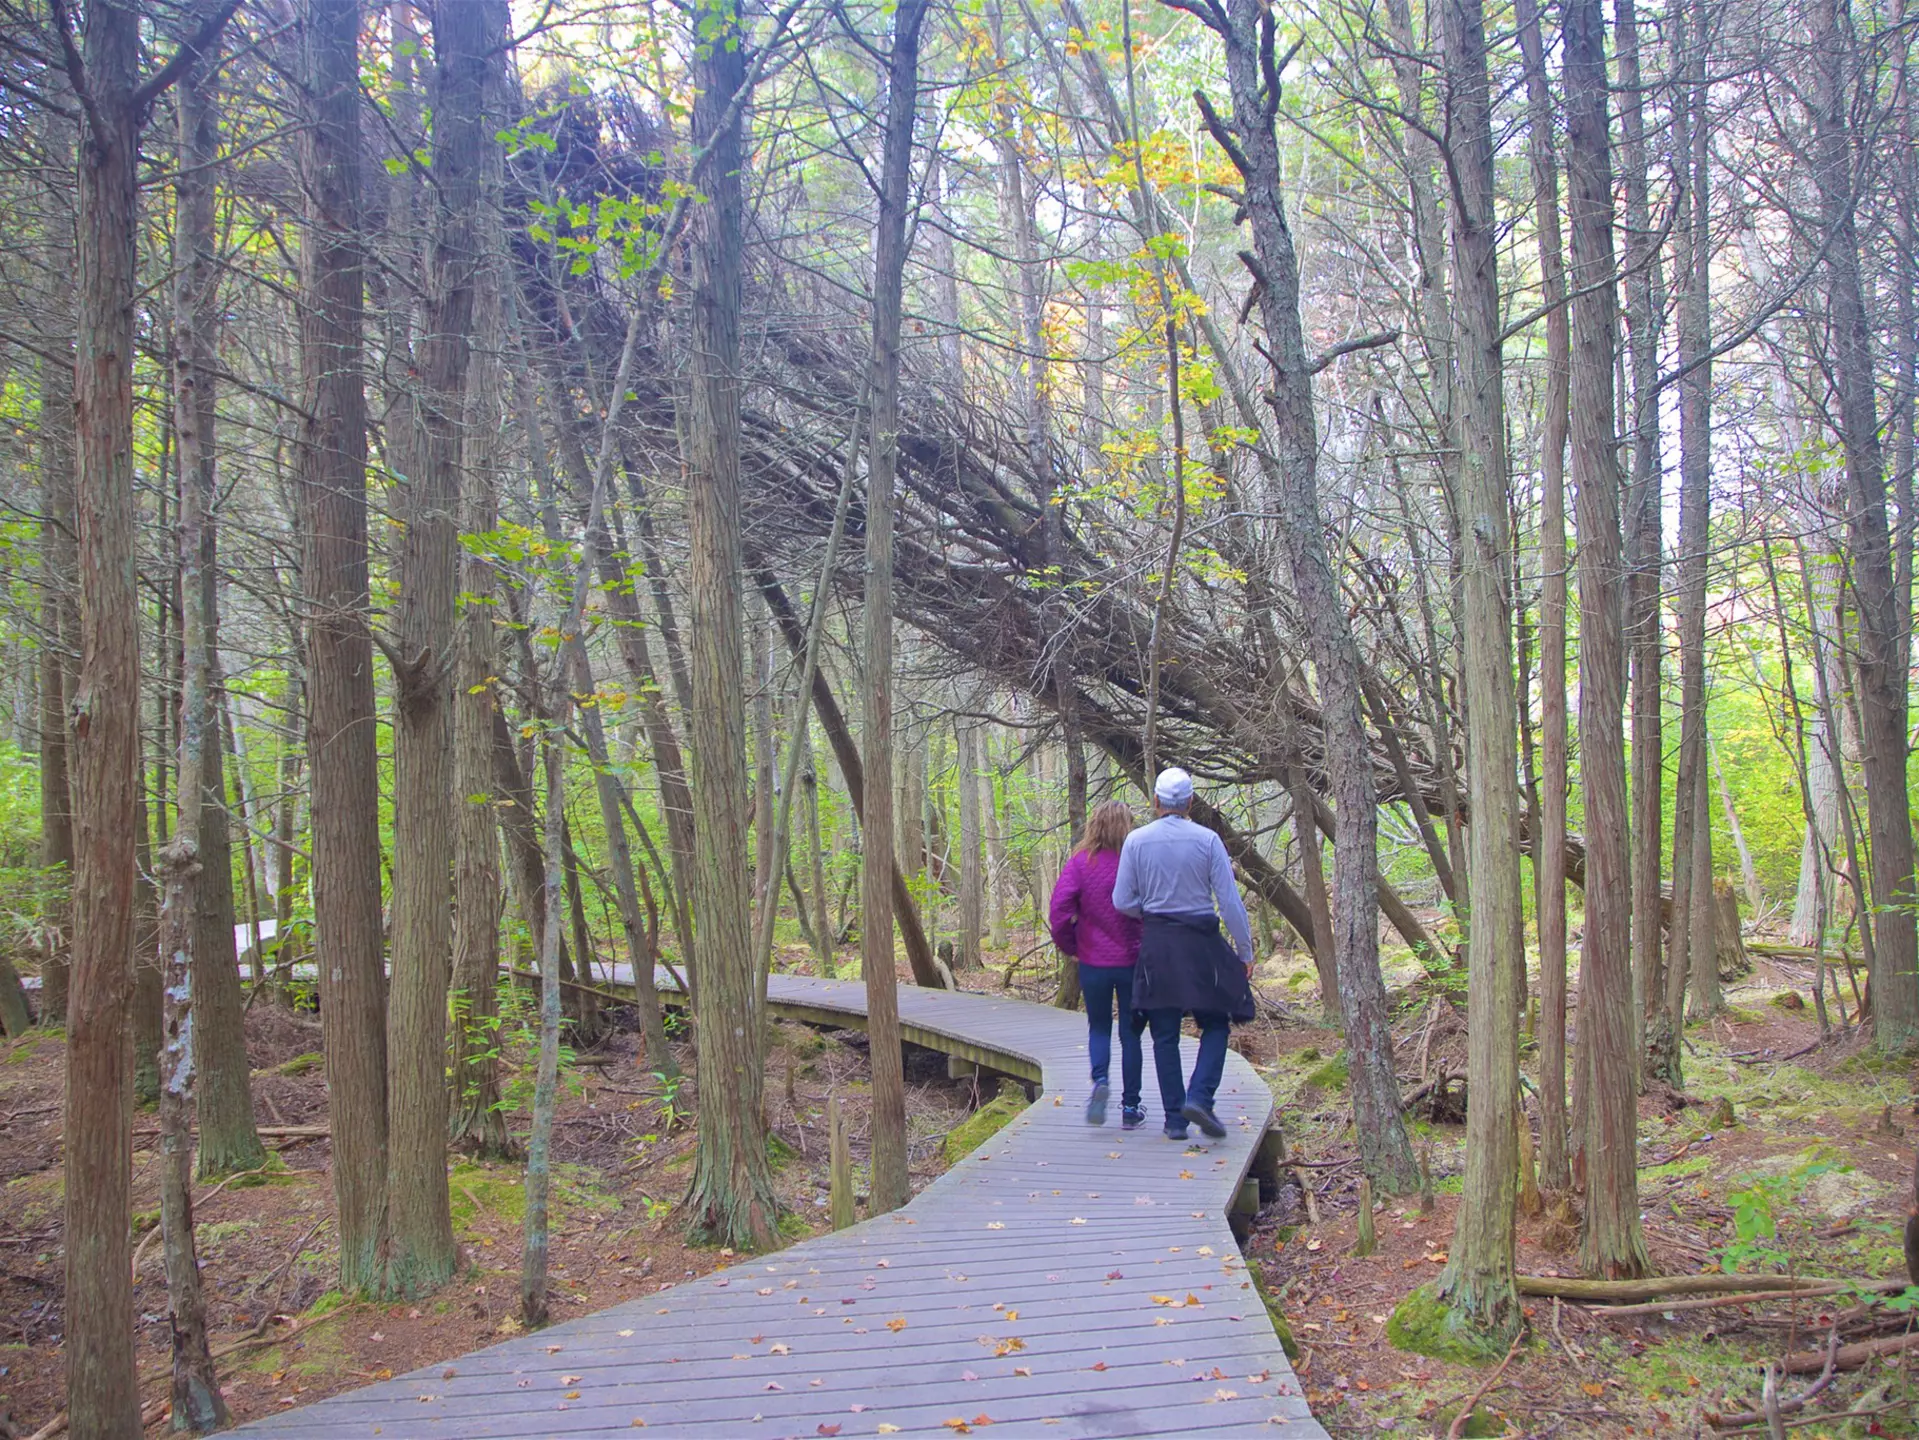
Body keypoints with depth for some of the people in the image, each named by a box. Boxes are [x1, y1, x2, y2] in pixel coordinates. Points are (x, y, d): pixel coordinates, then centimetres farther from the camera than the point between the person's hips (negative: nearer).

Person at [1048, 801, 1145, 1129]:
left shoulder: (1080, 862, -6)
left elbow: (1059, 908, -13)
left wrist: (1068, 945, 1)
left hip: (1093, 963, 1)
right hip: (1132, 962, -1)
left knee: (1098, 1028, 17)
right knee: (1130, 1033, 11)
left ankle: (1100, 1081, -9)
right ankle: (1130, 1108, 15)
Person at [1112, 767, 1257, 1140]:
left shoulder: (1136, 841, -1)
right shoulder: (1207, 840, -6)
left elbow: (1122, 902, 0)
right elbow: (1230, 902, -6)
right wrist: (1245, 951, 2)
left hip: (1156, 944, 2)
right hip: (1201, 943, -2)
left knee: (1165, 1035, 9)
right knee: (1215, 1026, 11)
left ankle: (1174, 1119, 9)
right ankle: (1199, 1097, -8)